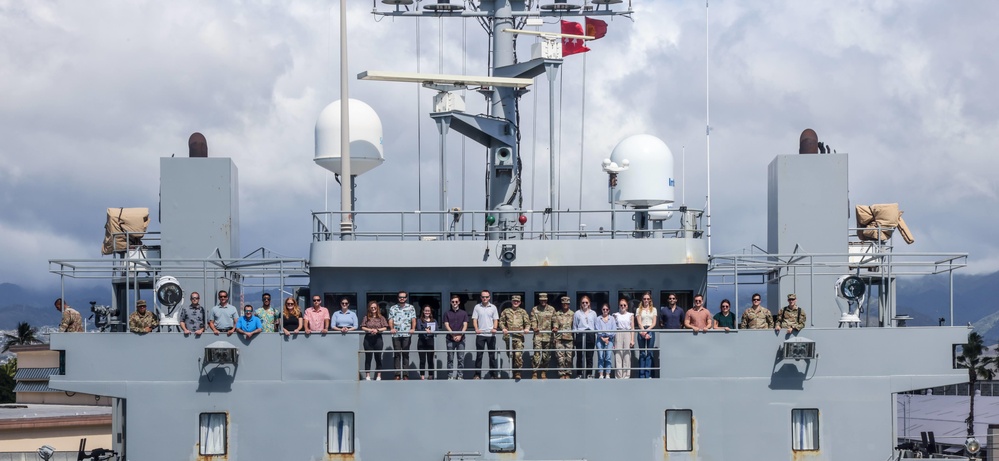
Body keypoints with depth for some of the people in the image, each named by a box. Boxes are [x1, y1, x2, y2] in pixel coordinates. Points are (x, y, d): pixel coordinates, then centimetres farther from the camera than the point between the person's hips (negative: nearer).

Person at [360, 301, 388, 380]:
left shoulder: (381, 318, 6)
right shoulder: (366, 317, 7)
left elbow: (385, 328, 2)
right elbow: (362, 327, 2)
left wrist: (377, 330, -13)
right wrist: (369, 330, -15)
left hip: (378, 338, 0)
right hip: (368, 339, 0)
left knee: (378, 357, 2)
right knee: (368, 357, 1)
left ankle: (378, 376, 7)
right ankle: (367, 376, 4)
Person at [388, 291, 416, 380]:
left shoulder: (411, 308, 12)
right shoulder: (393, 308, 13)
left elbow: (413, 319, 4)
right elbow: (390, 320, 5)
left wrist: (413, 328, -13)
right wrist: (392, 328, -14)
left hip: (407, 334, -1)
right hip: (396, 334, 1)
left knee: (406, 354, -2)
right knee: (397, 354, -2)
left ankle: (405, 375, -3)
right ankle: (397, 374, -4)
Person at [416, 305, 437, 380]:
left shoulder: (434, 321, 13)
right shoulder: (419, 321, 8)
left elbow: (436, 331, 1)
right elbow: (419, 329, -9)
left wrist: (430, 331, -20)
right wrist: (425, 330, -29)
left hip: (430, 342, 1)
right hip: (422, 342, -1)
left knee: (430, 360, 2)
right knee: (422, 360, -3)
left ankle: (430, 375, 7)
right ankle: (422, 376, -3)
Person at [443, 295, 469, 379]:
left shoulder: (464, 313, 9)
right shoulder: (447, 313, 8)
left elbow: (465, 325, 3)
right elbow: (446, 325, 0)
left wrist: (460, 335, -12)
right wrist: (453, 335, -12)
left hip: (461, 338, 0)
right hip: (450, 339, 0)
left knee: (461, 358, -1)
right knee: (450, 359, 0)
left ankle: (460, 375, 3)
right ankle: (450, 376, 2)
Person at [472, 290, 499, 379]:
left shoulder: (493, 307, 8)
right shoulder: (477, 307, 7)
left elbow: (496, 320, 8)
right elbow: (474, 319, 4)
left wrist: (494, 328, -11)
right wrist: (476, 329, -12)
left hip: (490, 334, 0)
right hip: (480, 334, 0)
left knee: (492, 355, 3)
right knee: (479, 354, 0)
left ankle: (493, 374, 8)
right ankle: (477, 374, 2)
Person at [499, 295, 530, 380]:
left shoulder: (523, 312, 14)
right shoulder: (506, 311, 15)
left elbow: (527, 322, 11)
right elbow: (501, 321, 12)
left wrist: (527, 328, -9)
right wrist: (503, 328, -7)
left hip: (519, 336, -2)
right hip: (509, 336, 2)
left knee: (518, 354, -16)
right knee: (510, 354, 5)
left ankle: (518, 372, -14)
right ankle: (514, 372, 15)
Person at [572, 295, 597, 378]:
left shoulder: (593, 313, 12)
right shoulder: (577, 313, 7)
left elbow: (596, 326, 14)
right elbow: (574, 327, 7)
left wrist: (596, 337, 8)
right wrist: (574, 338, 0)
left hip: (590, 335, 1)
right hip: (580, 335, -1)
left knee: (589, 356, 0)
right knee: (580, 356, -2)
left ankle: (589, 374, 4)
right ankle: (579, 374, 3)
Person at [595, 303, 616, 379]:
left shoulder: (612, 319, 12)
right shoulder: (598, 319, 12)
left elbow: (614, 330, 5)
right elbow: (597, 330, 3)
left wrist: (608, 338, -5)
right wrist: (602, 338, -8)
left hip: (609, 339, 0)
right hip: (600, 339, 0)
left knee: (608, 357, -6)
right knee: (600, 357, -6)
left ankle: (607, 374, -6)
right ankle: (601, 374, -6)